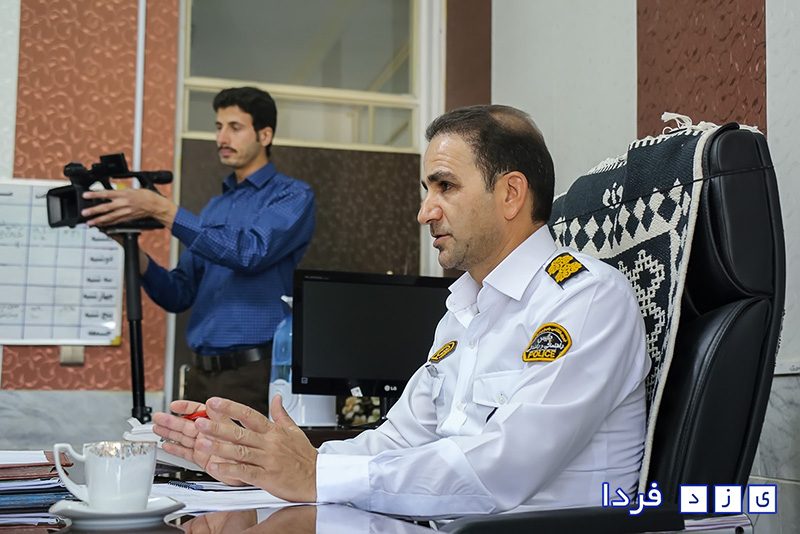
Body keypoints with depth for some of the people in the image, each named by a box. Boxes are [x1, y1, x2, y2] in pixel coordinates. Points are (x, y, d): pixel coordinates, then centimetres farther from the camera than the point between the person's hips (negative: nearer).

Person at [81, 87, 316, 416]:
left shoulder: (293, 196, -1)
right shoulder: (213, 208, 19)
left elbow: (251, 253, -20)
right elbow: (179, 296, 15)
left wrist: (162, 210, -22)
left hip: (255, 374, -6)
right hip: (202, 374, 6)